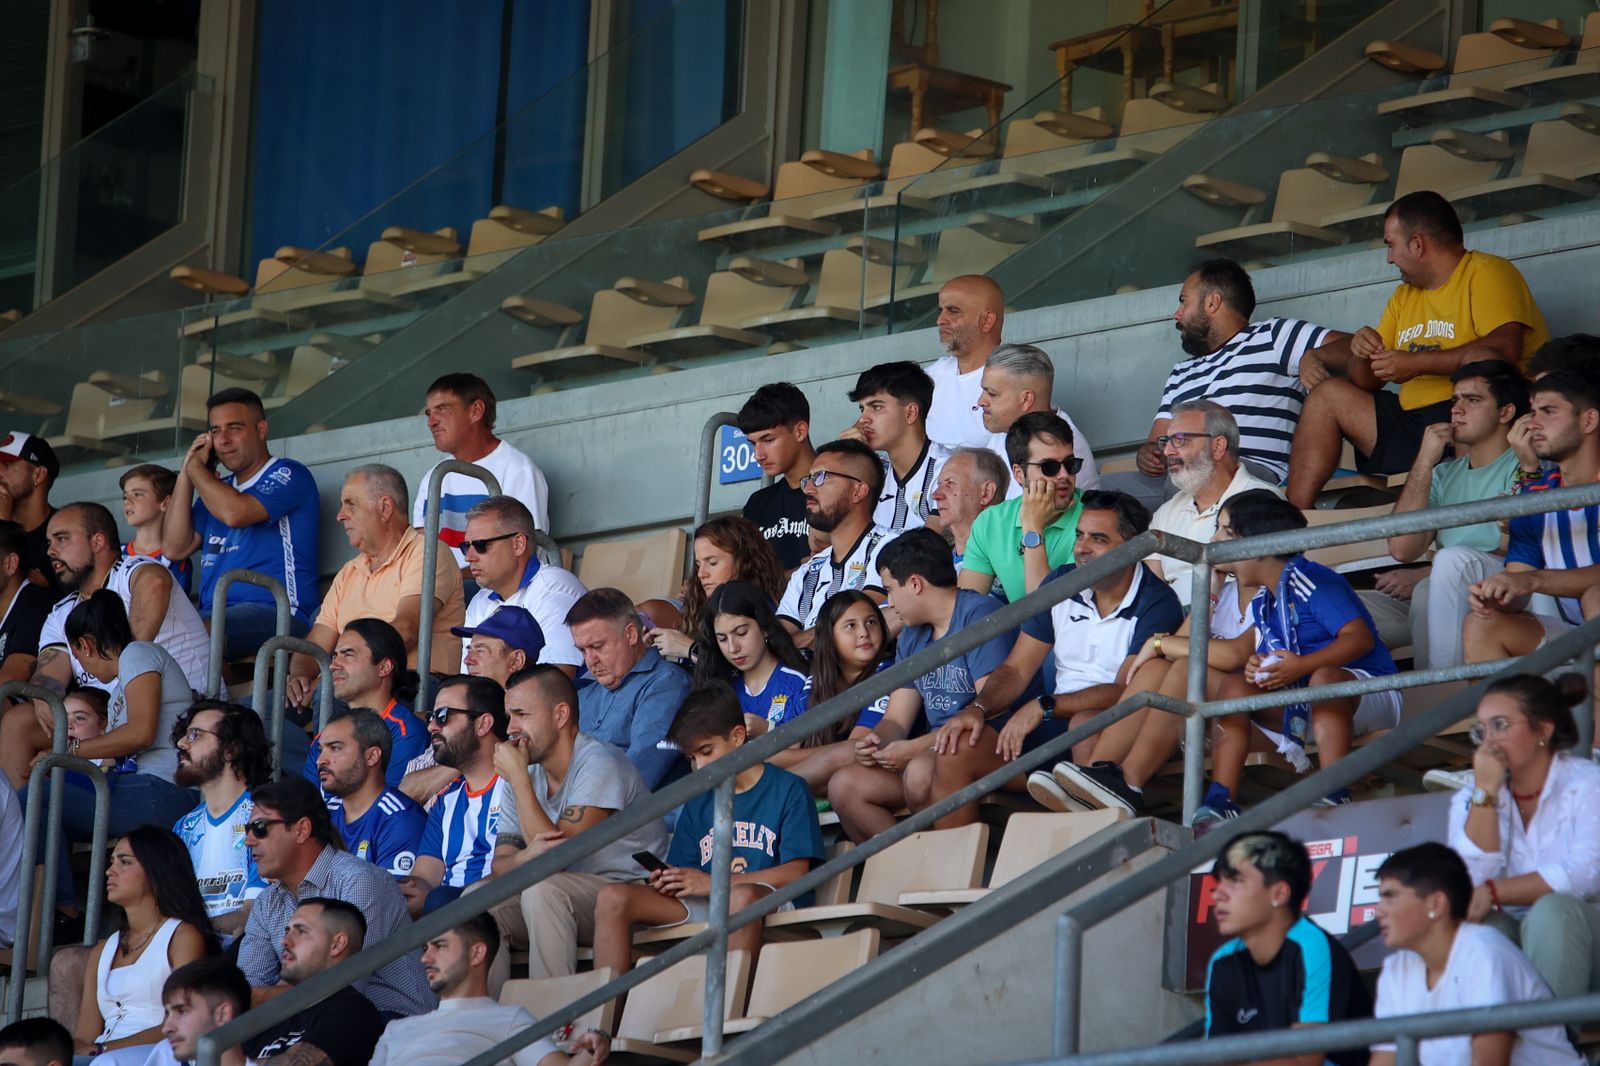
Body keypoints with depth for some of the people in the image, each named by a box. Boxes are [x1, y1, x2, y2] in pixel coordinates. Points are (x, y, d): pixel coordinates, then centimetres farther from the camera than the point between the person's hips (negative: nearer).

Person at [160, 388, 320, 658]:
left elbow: (235, 513, -14)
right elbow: (174, 548, 19)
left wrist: (196, 468, 5)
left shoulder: (288, 475, 3)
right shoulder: (218, 489, 28)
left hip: (275, 612, -7)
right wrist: (186, 474, 17)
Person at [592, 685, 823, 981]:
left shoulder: (788, 789, 4)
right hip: (703, 909, 6)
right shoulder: (698, 803, 23)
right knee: (612, 899, -14)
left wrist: (712, 883, -11)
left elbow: (796, 872, -7)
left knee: (741, 897, -42)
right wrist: (669, 883, -7)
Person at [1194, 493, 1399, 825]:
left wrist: (1300, 666, -31)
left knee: (1324, 678, -39)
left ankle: (1334, 794, -46)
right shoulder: (1261, 602, 14)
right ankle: (1221, 798, -23)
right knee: (1235, 686, -11)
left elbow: (1360, 637, -23)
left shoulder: (1311, 582, -14)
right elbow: (1269, 659, 16)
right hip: (1301, 706, 8)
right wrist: (1256, 667, -10)